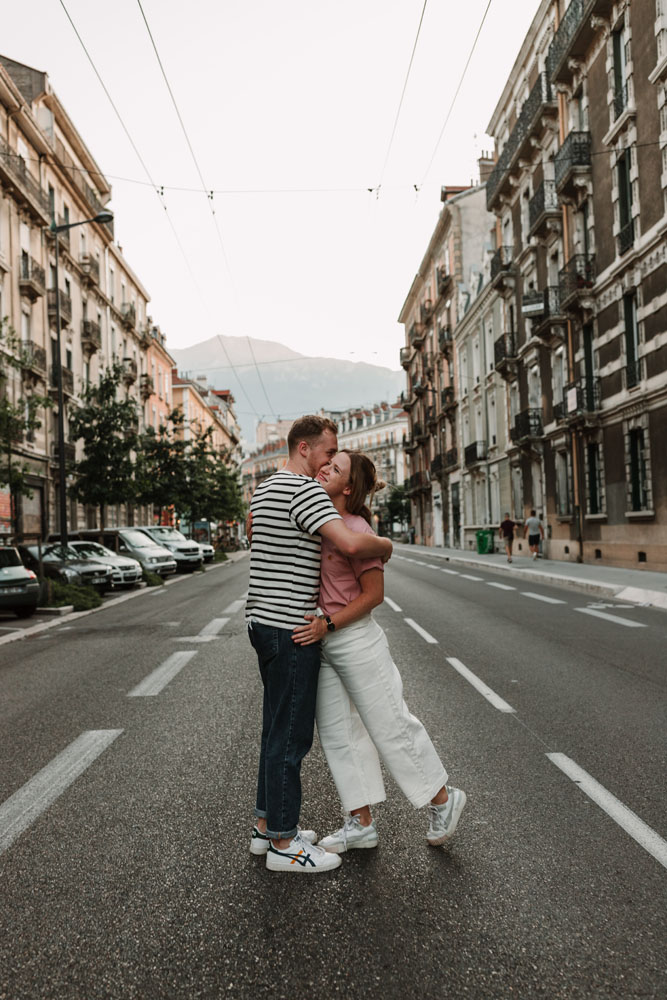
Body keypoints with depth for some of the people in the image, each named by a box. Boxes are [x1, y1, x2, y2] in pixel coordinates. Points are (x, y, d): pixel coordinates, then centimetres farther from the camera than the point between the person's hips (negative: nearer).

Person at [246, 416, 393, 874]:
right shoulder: (304, 491, -18)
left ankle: (268, 825, 29)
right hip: (291, 627, -10)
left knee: (278, 727, 18)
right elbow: (351, 543, -31)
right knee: (292, 733, 0)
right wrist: (385, 545, -9)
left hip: (264, 621, 10)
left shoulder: (265, 489, 14)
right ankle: (283, 844, 12)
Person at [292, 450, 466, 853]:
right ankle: (362, 823, 24)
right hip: (320, 643, 8)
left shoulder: (356, 529, -16)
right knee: (337, 733, 12)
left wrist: (328, 624, -22)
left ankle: (443, 799, 26)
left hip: (355, 639, -8)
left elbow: (374, 594, -15)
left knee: (390, 726, 5)